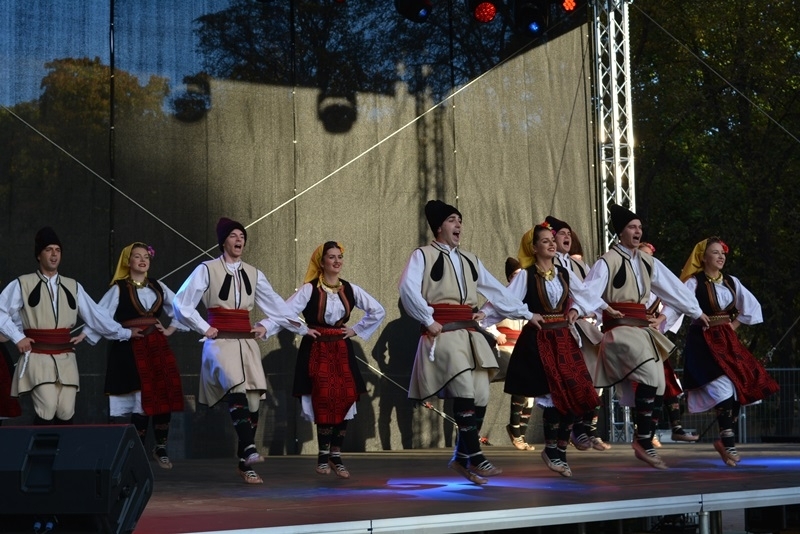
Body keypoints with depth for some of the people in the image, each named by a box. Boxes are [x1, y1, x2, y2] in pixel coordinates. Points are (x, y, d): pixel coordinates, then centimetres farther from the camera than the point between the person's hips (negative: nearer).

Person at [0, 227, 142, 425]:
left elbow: (95, 313, 12)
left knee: (65, 413, -1)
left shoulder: (72, 286, 11)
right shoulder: (23, 284, 1)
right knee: (47, 411, -17)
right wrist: (18, 337, -5)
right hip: (37, 357, -4)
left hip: (65, 359, 4)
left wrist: (125, 333, 10)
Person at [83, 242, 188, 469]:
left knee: (164, 397, -1)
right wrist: (83, 335, -18)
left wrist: (170, 330, 10)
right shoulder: (119, 289, -1)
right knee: (140, 401, -6)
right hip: (130, 349, -4)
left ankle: (161, 448, 13)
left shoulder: (158, 287, 11)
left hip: (157, 348, 4)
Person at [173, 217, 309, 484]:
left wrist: (302, 328, 15)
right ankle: (249, 449, -40)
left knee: (252, 402, -1)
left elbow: (275, 304, 20)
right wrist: (204, 328, -2)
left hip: (247, 342, 4)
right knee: (237, 391, -28)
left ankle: (245, 465, 8)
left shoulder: (253, 274, 15)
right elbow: (181, 304, 2)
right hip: (220, 341, -4)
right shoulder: (207, 270, 2)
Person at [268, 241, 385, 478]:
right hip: (317, 350, -4)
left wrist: (357, 330, 7)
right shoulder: (309, 289, -9)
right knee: (323, 400, -8)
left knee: (344, 400, -2)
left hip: (342, 350, 4)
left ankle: (336, 456, 9)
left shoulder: (350, 289, 4)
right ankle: (324, 455, 8)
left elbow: (378, 311, 12)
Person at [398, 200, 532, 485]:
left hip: (470, 334, 6)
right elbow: (408, 288, -13)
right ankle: (474, 457, -15)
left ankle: (462, 456, 9)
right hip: (444, 333, -6)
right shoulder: (423, 255, 3)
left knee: (480, 396, -1)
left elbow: (497, 291, 22)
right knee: (465, 393, -19)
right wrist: (428, 321, -15)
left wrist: (526, 313, 16)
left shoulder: (469, 259, 21)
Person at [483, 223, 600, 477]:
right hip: (539, 340, -5)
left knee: (575, 394, 0)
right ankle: (552, 451, 9)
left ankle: (558, 450, 13)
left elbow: (584, 294, 27)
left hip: (564, 339, 6)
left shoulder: (565, 273, 12)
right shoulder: (525, 275, -4)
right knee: (556, 395, -9)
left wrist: (576, 309, 12)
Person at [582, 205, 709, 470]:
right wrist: (606, 308, -37)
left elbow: (674, 287, 20)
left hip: (643, 328, 8)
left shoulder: (647, 262, 15)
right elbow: (588, 293, -18)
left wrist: (696, 311, 22)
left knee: (657, 387, 2)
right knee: (650, 376, -22)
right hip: (620, 328, -8)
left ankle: (643, 441, 11)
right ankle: (643, 442, -16)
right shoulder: (607, 261, -6)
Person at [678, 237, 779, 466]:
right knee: (723, 388, -18)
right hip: (703, 341, -7)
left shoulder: (732, 282, 12)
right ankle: (728, 442, -13)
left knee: (742, 386, -1)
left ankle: (724, 439, 12)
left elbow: (752, 306, 15)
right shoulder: (694, 283, -6)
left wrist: (734, 326, 7)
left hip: (727, 340, 7)